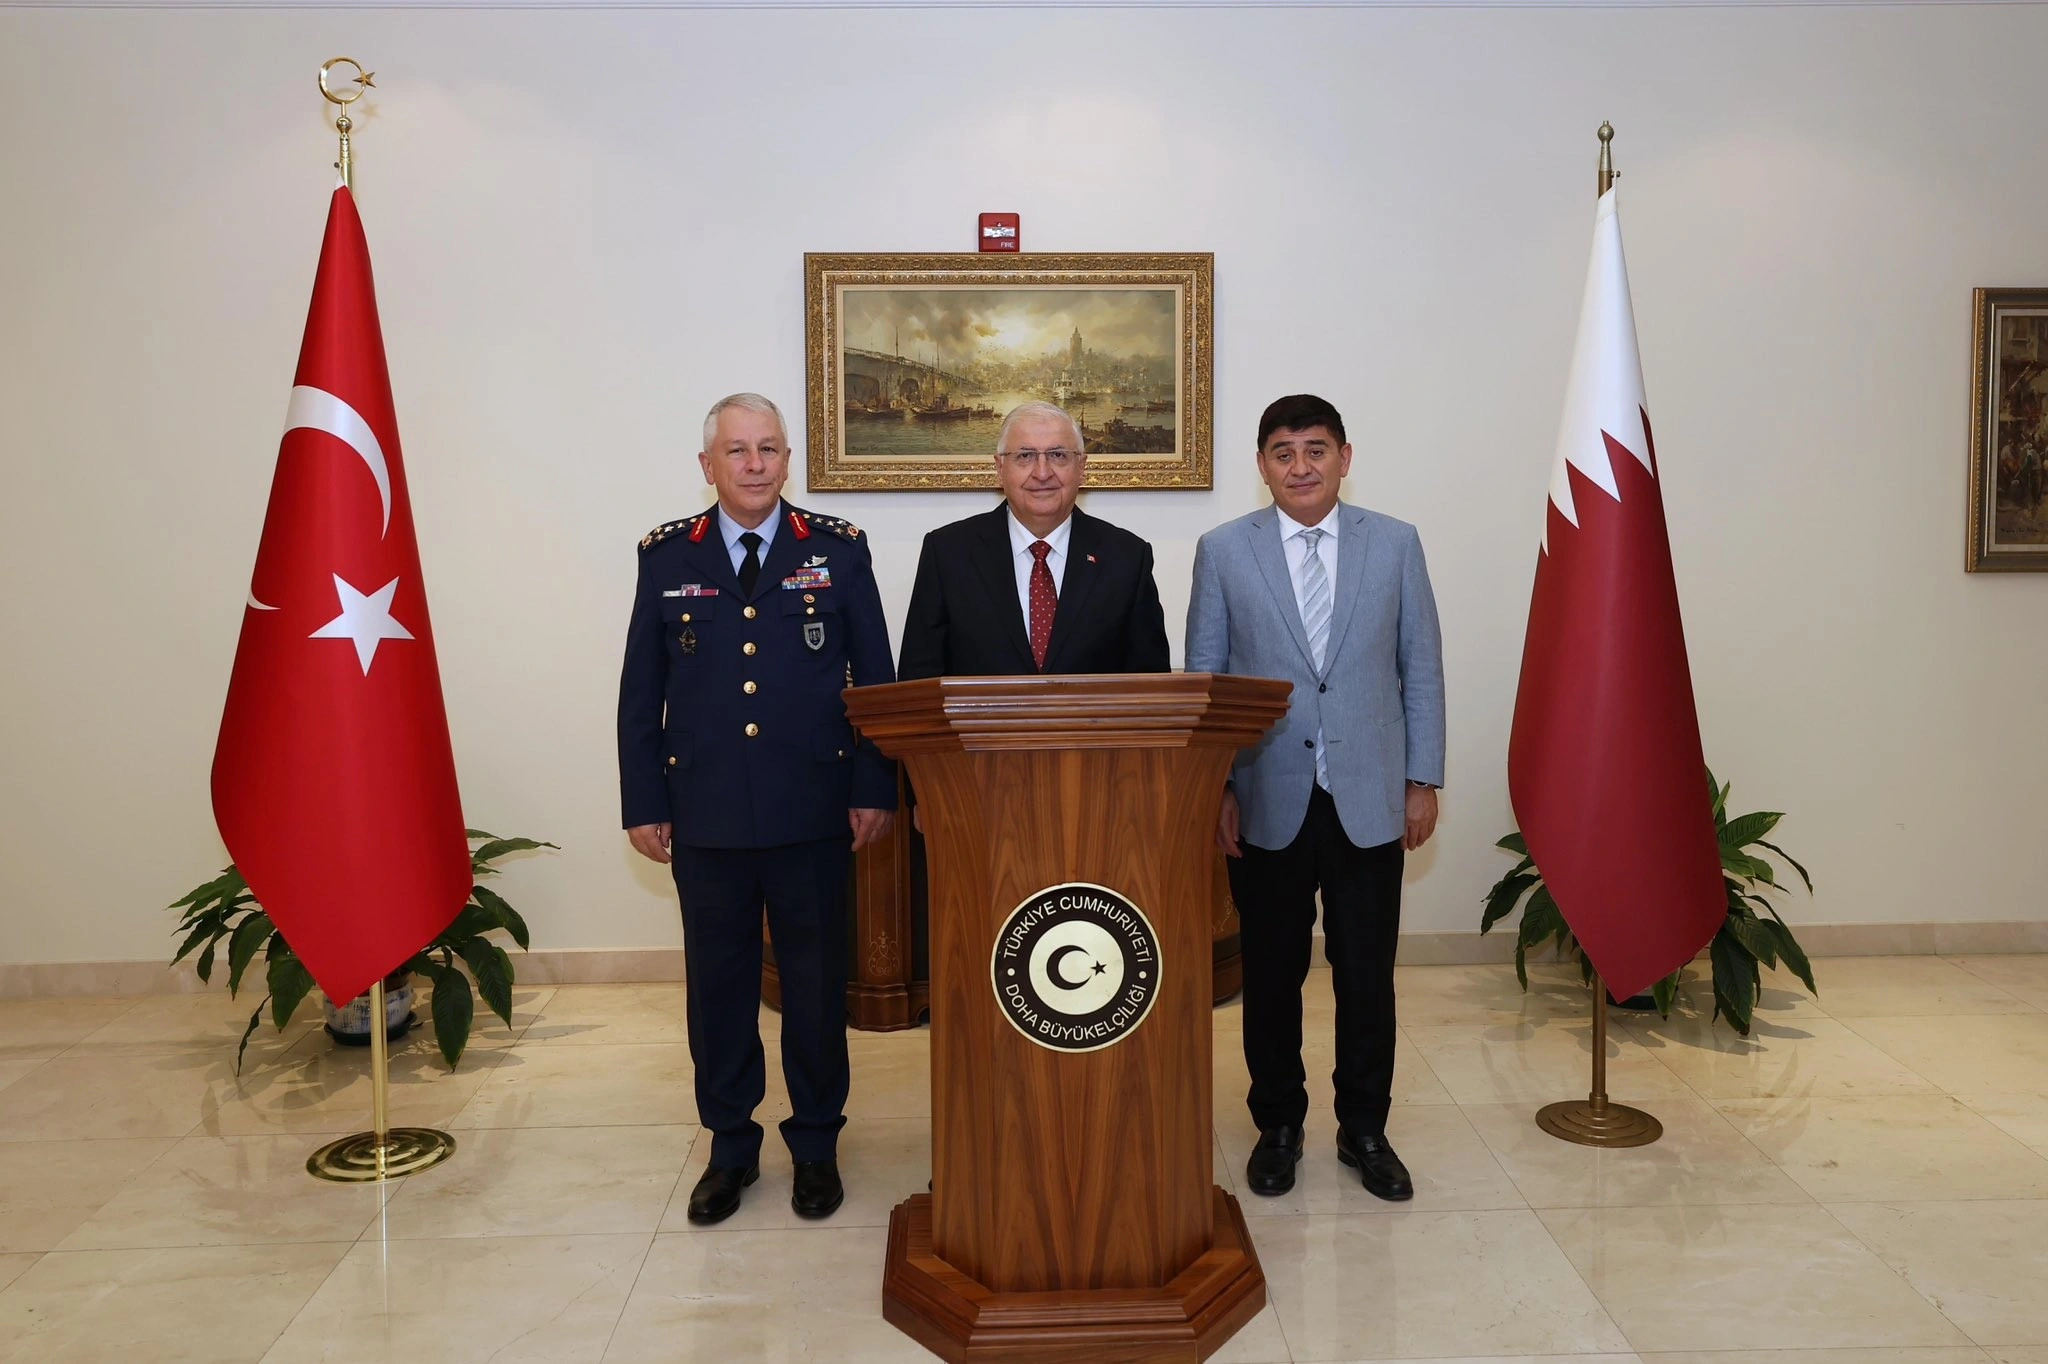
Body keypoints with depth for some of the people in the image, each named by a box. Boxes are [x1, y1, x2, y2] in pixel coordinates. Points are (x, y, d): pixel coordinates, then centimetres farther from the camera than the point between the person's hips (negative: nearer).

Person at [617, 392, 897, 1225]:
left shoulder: (839, 550, 3)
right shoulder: (666, 556, 6)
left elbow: (875, 680, 2)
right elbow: (640, 694, 7)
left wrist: (874, 791, -4)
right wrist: (644, 803, 2)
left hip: (813, 812, -1)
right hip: (705, 814, 1)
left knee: (816, 981, 8)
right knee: (718, 983, 10)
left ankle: (815, 1146, 26)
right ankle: (730, 1147, 27)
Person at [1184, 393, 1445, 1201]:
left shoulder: (1395, 544, 4)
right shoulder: (1223, 551, 1)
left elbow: (1422, 668, 6)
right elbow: (1202, 678, 2)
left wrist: (1424, 780, 3)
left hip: (1368, 800, 1)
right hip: (1266, 802, 0)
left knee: (1367, 975, 8)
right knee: (1272, 975, 10)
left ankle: (1364, 1131, 28)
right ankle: (1278, 1126, 28)